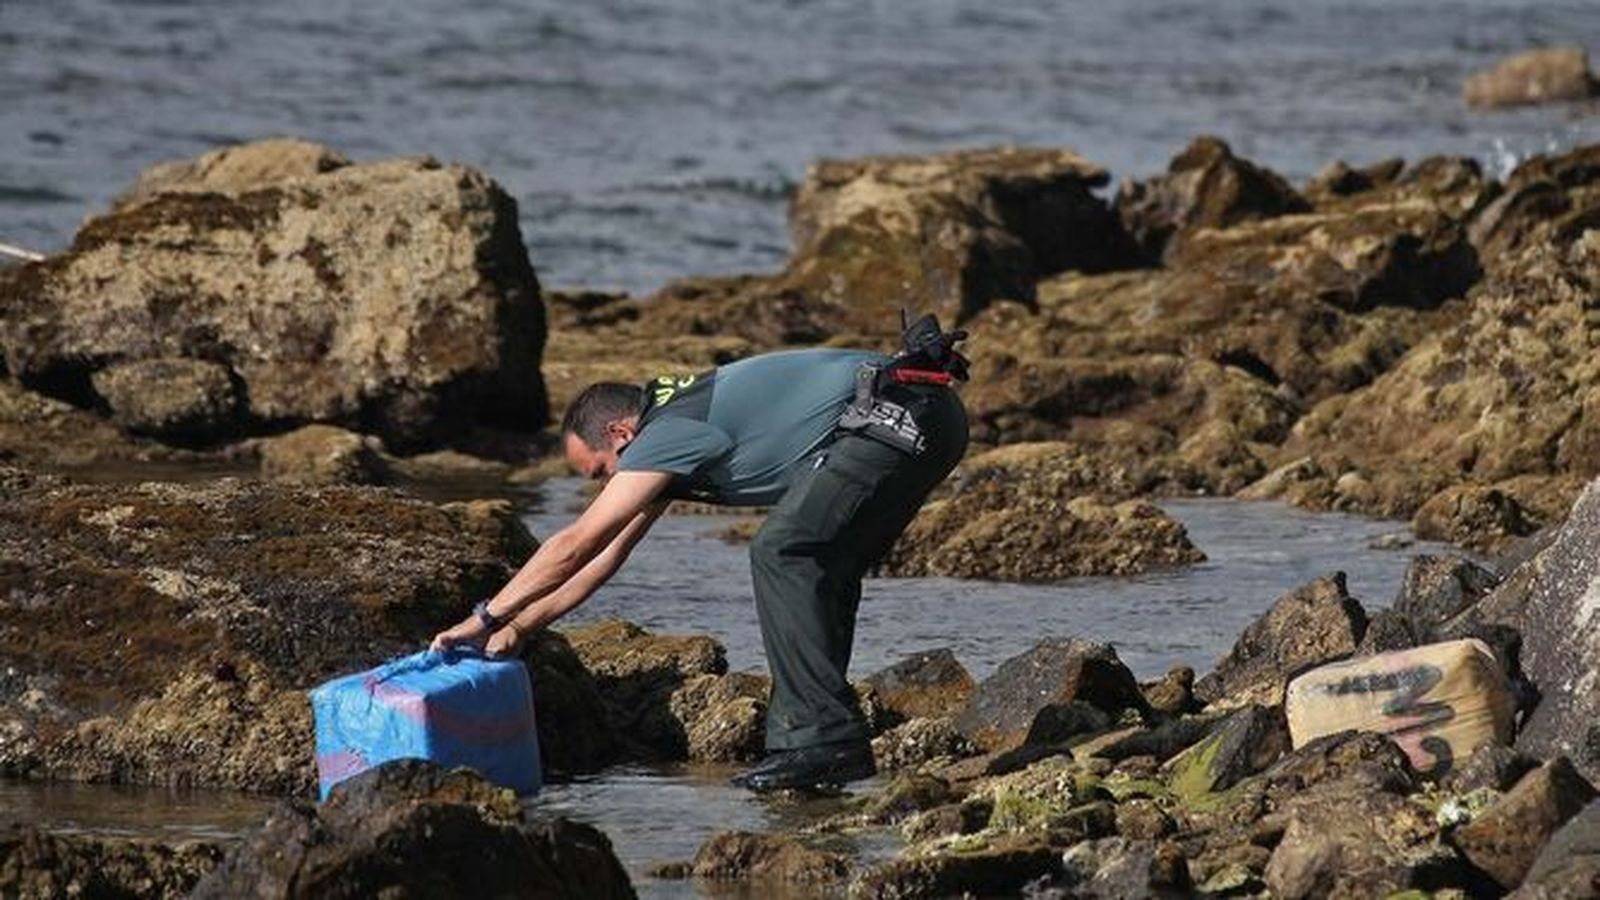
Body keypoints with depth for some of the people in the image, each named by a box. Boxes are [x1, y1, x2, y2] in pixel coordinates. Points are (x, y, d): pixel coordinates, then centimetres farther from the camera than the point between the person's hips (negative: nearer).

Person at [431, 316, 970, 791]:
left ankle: (824, 739, -16)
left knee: (782, 553, -13)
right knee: (821, 569, 15)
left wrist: (484, 619, -3)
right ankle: (802, 738, 12)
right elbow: (603, 558, 26)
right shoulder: (672, 434, 22)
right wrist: (518, 626, 23)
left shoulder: (671, 433, -8)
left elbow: (576, 545, -9)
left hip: (895, 414, -11)